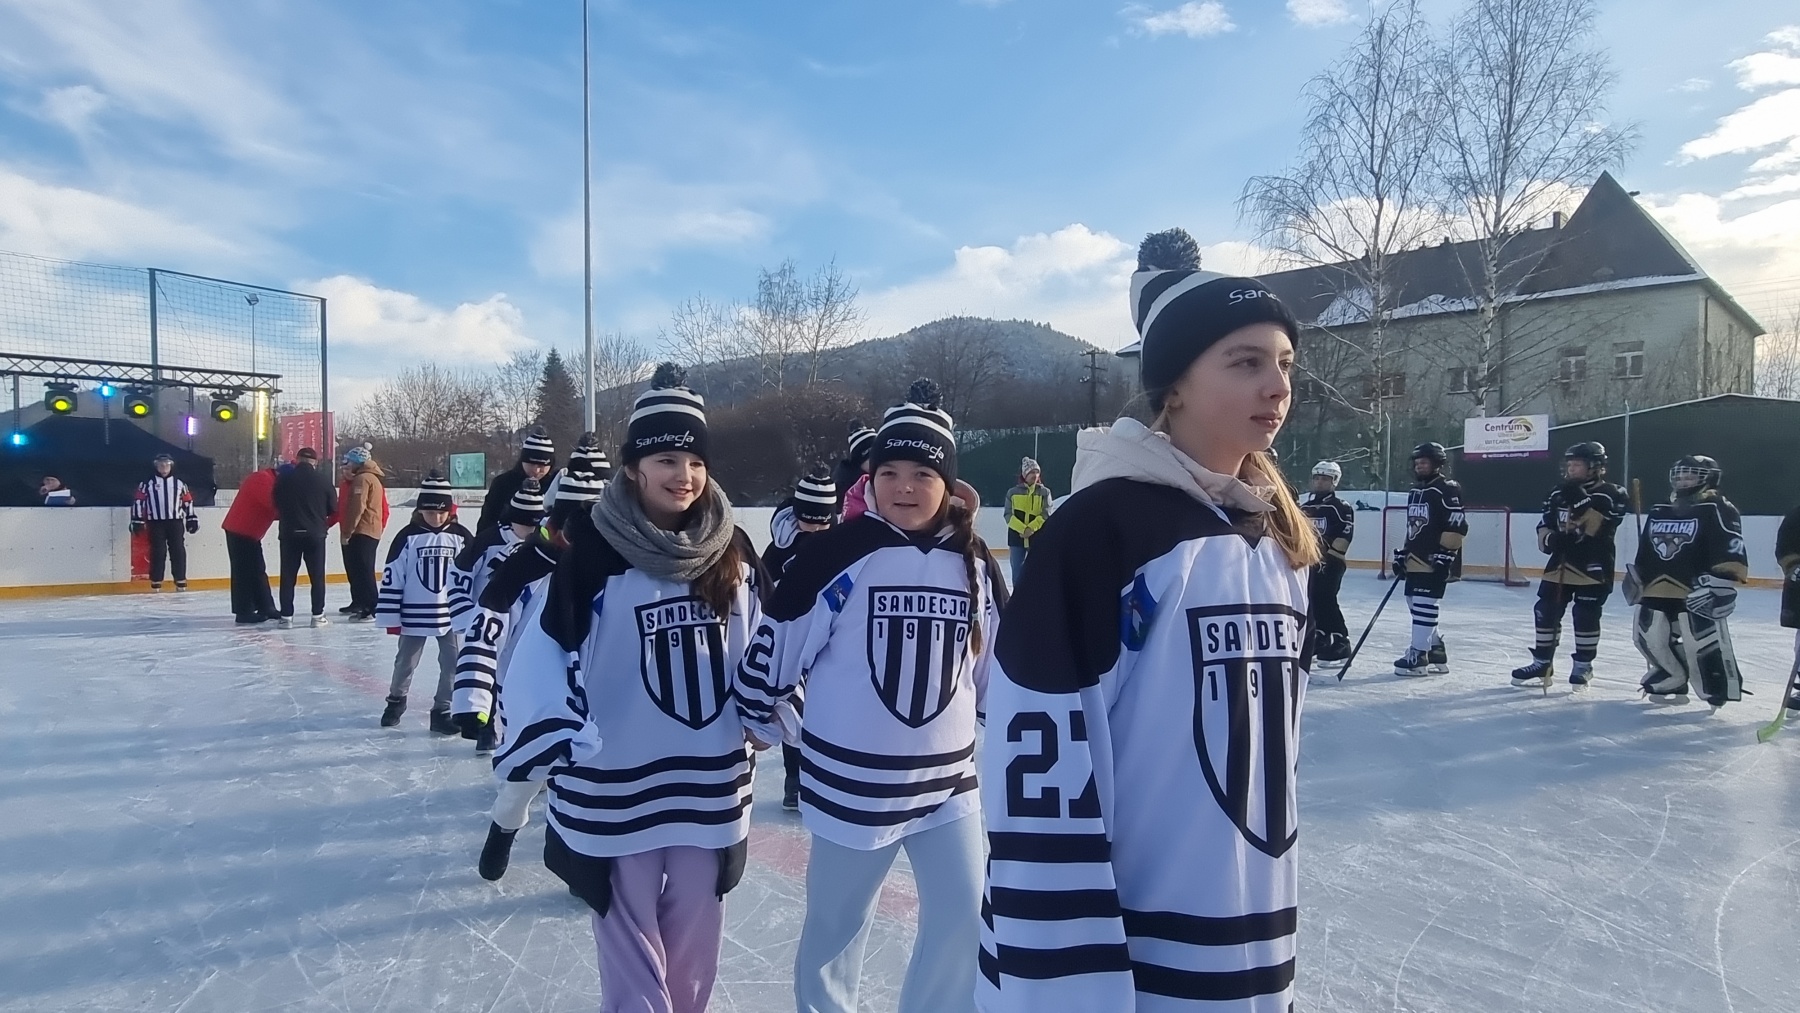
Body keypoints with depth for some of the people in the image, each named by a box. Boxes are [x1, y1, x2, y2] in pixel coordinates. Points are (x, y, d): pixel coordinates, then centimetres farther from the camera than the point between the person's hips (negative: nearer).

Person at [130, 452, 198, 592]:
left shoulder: (179, 483, 12)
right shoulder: (147, 483, 3)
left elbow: (188, 501, 16)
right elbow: (138, 501, 1)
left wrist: (191, 518, 12)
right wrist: (137, 520, -4)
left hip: (176, 522, 2)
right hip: (156, 523, -2)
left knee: (178, 551, 0)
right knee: (158, 552, -3)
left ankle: (181, 581, 5)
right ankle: (156, 582, 4)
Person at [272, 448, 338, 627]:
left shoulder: (283, 478, -2)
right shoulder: (324, 481, -5)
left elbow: (276, 504, 7)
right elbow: (332, 508, 3)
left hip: (289, 533, 1)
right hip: (315, 534, -1)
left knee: (288, 576, 8)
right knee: (317, 576, 9)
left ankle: (286, 617, 8)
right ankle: (318, 615, 11)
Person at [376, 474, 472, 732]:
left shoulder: (460, 536, -4)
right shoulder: (408, 537, -8)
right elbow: (392, 576, -6)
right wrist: (391, 616, -6)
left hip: (451, 613, 1)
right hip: (414, 614, -1)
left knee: (452, 663, 2)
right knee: (405, 661, 15)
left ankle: (442, 710, 14)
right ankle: (396, 699, 40)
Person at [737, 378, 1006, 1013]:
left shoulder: (974, 564, -1)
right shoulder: (840, 554, -15)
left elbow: (997, 660, 12)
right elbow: (778, 641, -7)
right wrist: (767, 718, 3)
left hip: (947, 778, 3)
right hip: (851, 779, -3)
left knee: (965, 920, 6)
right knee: (837, 923, 14)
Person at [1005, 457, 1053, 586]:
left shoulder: (1044, 492, 0)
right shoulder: (1012, 492, 1)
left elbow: (1045, 515, -8)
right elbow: (1008, 515, -4)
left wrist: (1031, 528, -20)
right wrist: (1022, 529, -17)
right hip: (1016, 536, 1)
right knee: (1017, 571, 6)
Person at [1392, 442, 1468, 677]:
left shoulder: (1447, 489, -10)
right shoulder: (1415, 492, 18)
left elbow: (1457, 526, -16)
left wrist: (1445, 555, -20)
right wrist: (1403, 553, 21)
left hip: (1436, 561, -10)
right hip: (1416, 559, 10)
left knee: (1424, 604, -11)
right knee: (1415, 603, 12)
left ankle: (1419, 655, -8)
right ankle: (1436, 649, 23)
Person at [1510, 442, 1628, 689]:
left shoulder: (1611, 495, -7)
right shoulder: (1558, 494, 9)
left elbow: (1597, 528, -21)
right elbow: (1544, 528, 11)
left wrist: (1581, 500, -27)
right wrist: (1549, 539, -10)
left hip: (1593, 567, -5)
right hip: (1560, 564, 5)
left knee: (1586, 617, -2)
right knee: (1545, 611, 4)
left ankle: (1583, 666, 15)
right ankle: (1542, 664, 15)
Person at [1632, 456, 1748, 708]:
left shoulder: (1717, 510, -6)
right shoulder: (1659, 512, 16)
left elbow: (1730, 553, -15)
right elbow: (1645, 552, 24)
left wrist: (1719, 583, -23)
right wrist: (1636, 577, 21)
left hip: (1697, 592, -7)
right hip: (1657, 589, 7)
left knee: (1704, 641, -11)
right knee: (1647, 635, 7)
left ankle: (1719, 690, 4)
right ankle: (1671, 681, 24)